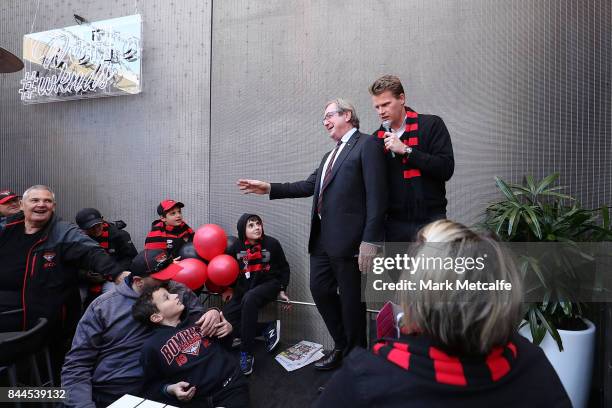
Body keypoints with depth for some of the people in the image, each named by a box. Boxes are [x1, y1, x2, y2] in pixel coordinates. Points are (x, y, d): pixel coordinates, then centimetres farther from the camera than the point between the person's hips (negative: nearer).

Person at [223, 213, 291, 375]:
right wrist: (230, 288, 9)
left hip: (268, 284, -4)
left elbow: (284, 268, 3)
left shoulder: (272, 243, -8)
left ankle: (246, 353, -26)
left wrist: (281, 290, 0)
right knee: (226, 316, -15)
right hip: (244, 287, 4)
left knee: (249, 299, -35)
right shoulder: (236, 247, -2)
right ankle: (266, 328, -4)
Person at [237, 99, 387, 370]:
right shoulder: (330, 155, 22)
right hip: (321, 236, 8)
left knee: (351, 298, 5)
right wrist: (269, 188, 12)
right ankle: (342, 345, 34)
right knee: (319, 289, 13)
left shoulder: (367, 145, -5)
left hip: (348, 238, -8)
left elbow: (376, 196, -14)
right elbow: (309, 186, 18)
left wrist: (370, 240, -19)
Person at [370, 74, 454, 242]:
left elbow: (446, 169, -11)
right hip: (394, 224, 3)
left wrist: (406, 150, -15)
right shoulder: (378, 137, 9)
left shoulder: (431, 125, -2)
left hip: (429, 221, -3)